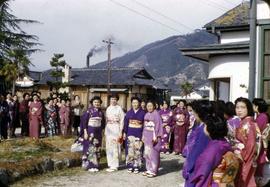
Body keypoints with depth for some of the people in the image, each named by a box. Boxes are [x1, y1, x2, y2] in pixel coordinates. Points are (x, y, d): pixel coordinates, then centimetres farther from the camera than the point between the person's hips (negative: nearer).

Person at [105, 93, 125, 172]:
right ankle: (110, 165, 16)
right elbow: (106, 120, 14)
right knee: (109, 147, 7)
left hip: (116, 128, -6)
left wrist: (120, 132, -9)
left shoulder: (119, 108, -5)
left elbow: (122, 121, -6)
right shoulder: (108, 108, 11)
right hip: (108, 129, 6)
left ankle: (114, 166, 2)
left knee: (115, 147, -6)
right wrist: (105, 130, 10)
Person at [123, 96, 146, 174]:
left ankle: (137, 167, 8)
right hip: (130, 134, 2)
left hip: (139, 134, -2)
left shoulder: (142, 113, 1)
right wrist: (124, 132, 3)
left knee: (138, 151, 0)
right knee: (130, 150, 0)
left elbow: (145, 124, 1)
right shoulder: (129, 112, 7)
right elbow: (125, 123, 8)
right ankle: (130, 166, 9)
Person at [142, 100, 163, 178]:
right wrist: (143, 135, 14)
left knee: (153, 153, -5)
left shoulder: (156, 114, -9)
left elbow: (158, 125, -13)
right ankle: (149, 169, 18)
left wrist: (156, 136, -17)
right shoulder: (146, 115, 13)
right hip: (147, 136, 7)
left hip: (153, 136, -7)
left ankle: (153, 171, 2)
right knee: (147, 153, 10)